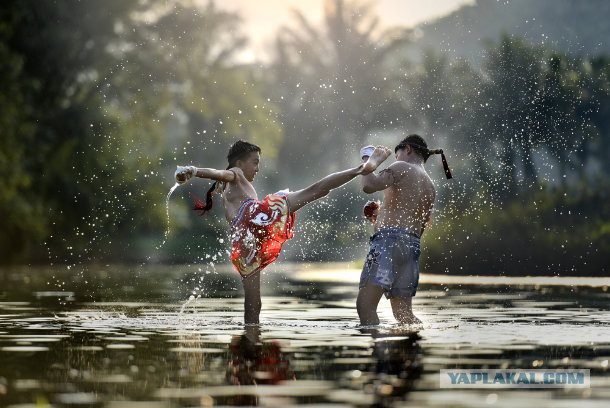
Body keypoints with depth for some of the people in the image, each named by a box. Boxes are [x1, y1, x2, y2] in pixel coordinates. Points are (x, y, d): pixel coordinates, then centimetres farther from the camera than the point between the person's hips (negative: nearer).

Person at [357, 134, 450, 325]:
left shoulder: (401, 168, 2)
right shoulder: (430, 187, 25)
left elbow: (369, 186, -15)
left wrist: (367, 160, 3)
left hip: (389, 240, -8)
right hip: (413, 246, 8)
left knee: (365, 304, -15)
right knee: (403, 313, 15)